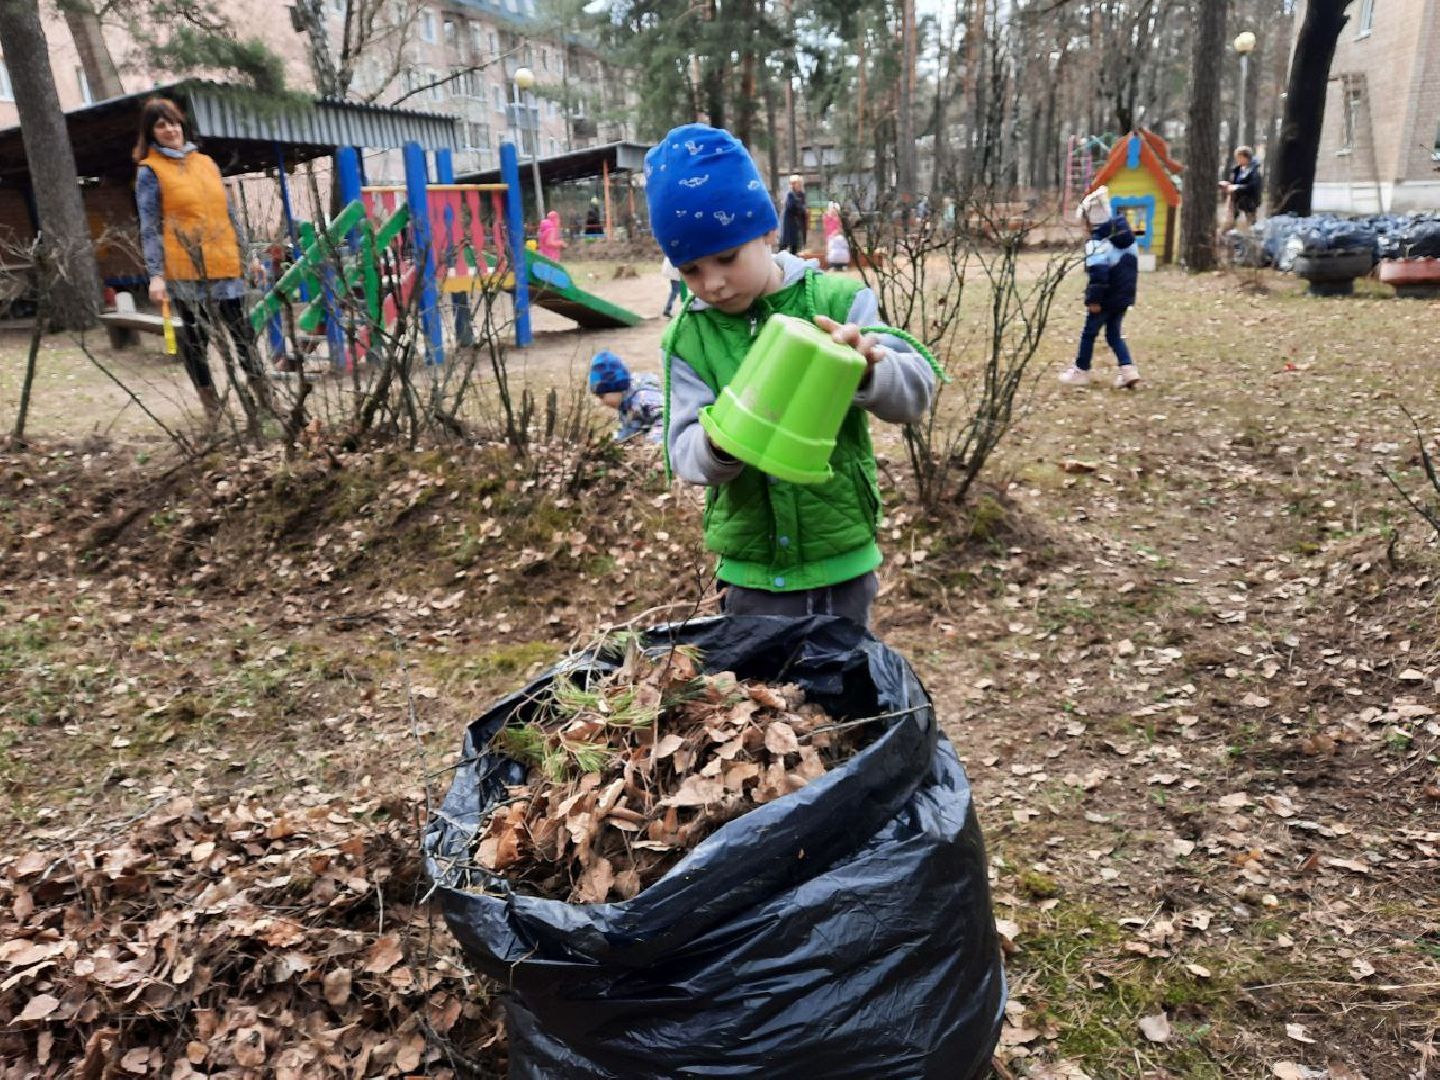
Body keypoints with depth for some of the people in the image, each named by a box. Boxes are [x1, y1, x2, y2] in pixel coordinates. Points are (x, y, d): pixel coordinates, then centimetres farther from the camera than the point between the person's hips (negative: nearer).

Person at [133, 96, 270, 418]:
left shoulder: (206, 163, 14)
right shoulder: (149, 171, 0)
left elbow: (229, 213, 18)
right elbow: (149, 228, -4)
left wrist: (247, 253, 14)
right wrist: (155, 274, -12)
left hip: (225, 265, 4)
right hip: (185, 270, -4)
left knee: (243, 331, 6)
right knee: (194, 337, 4)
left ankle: (263, 394, 14)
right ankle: (211, 403, 11)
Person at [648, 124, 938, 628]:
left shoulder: (838, 302, -9)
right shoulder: (686, 339, -4)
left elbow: (916, 390, -15)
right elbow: (684, 453, -7)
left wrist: (869, 368, -37)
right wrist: (718, 442, -31)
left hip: (844, 557, -1)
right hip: (751, 570, 1)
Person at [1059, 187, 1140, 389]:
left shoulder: (1097, 242, -18)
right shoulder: (1125, 235, 9)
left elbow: (1098, 274, -25)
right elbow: (1132, 266, 17)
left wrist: (1093, 299, -21)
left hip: (1107, 298, -7)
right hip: (1125, 297, 8)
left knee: (1089, 333, 9)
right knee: (1114, 334, 15)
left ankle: (1081, 372, 17)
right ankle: (1128, 369, 1)